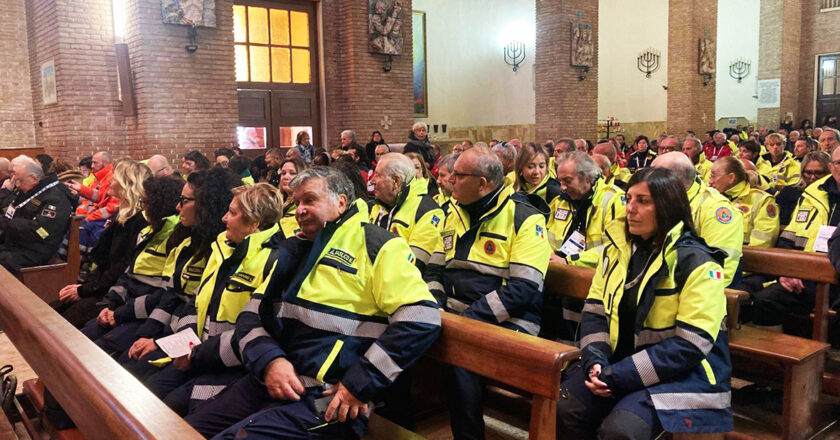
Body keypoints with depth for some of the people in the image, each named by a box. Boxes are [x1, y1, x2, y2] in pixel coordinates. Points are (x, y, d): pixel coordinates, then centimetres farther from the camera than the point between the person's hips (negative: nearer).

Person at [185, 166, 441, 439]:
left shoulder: (375, 245, -4)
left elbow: (421, 317, -16)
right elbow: (252, 313, 15)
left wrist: (361, 384, -16)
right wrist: (269, 360, -7)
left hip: (328, 400, -7)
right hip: (267, 380, 7)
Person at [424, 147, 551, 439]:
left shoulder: (525, 219, -7)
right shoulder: (455, 215, 16)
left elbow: (523, 289, -16)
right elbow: (434, 270, 19)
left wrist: (468, 318, -21)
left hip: (505, 322, -6)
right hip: (453, 315, 6)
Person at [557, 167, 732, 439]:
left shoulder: (697, 263, -12)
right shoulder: (617, 249, 6)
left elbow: (690, 345, -18)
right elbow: (594, 312, 6)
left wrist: (620, 375, -20)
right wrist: (596, 361, -13)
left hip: (682, 375, -5)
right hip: (619, 363, 5)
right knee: (562, 409, -18)